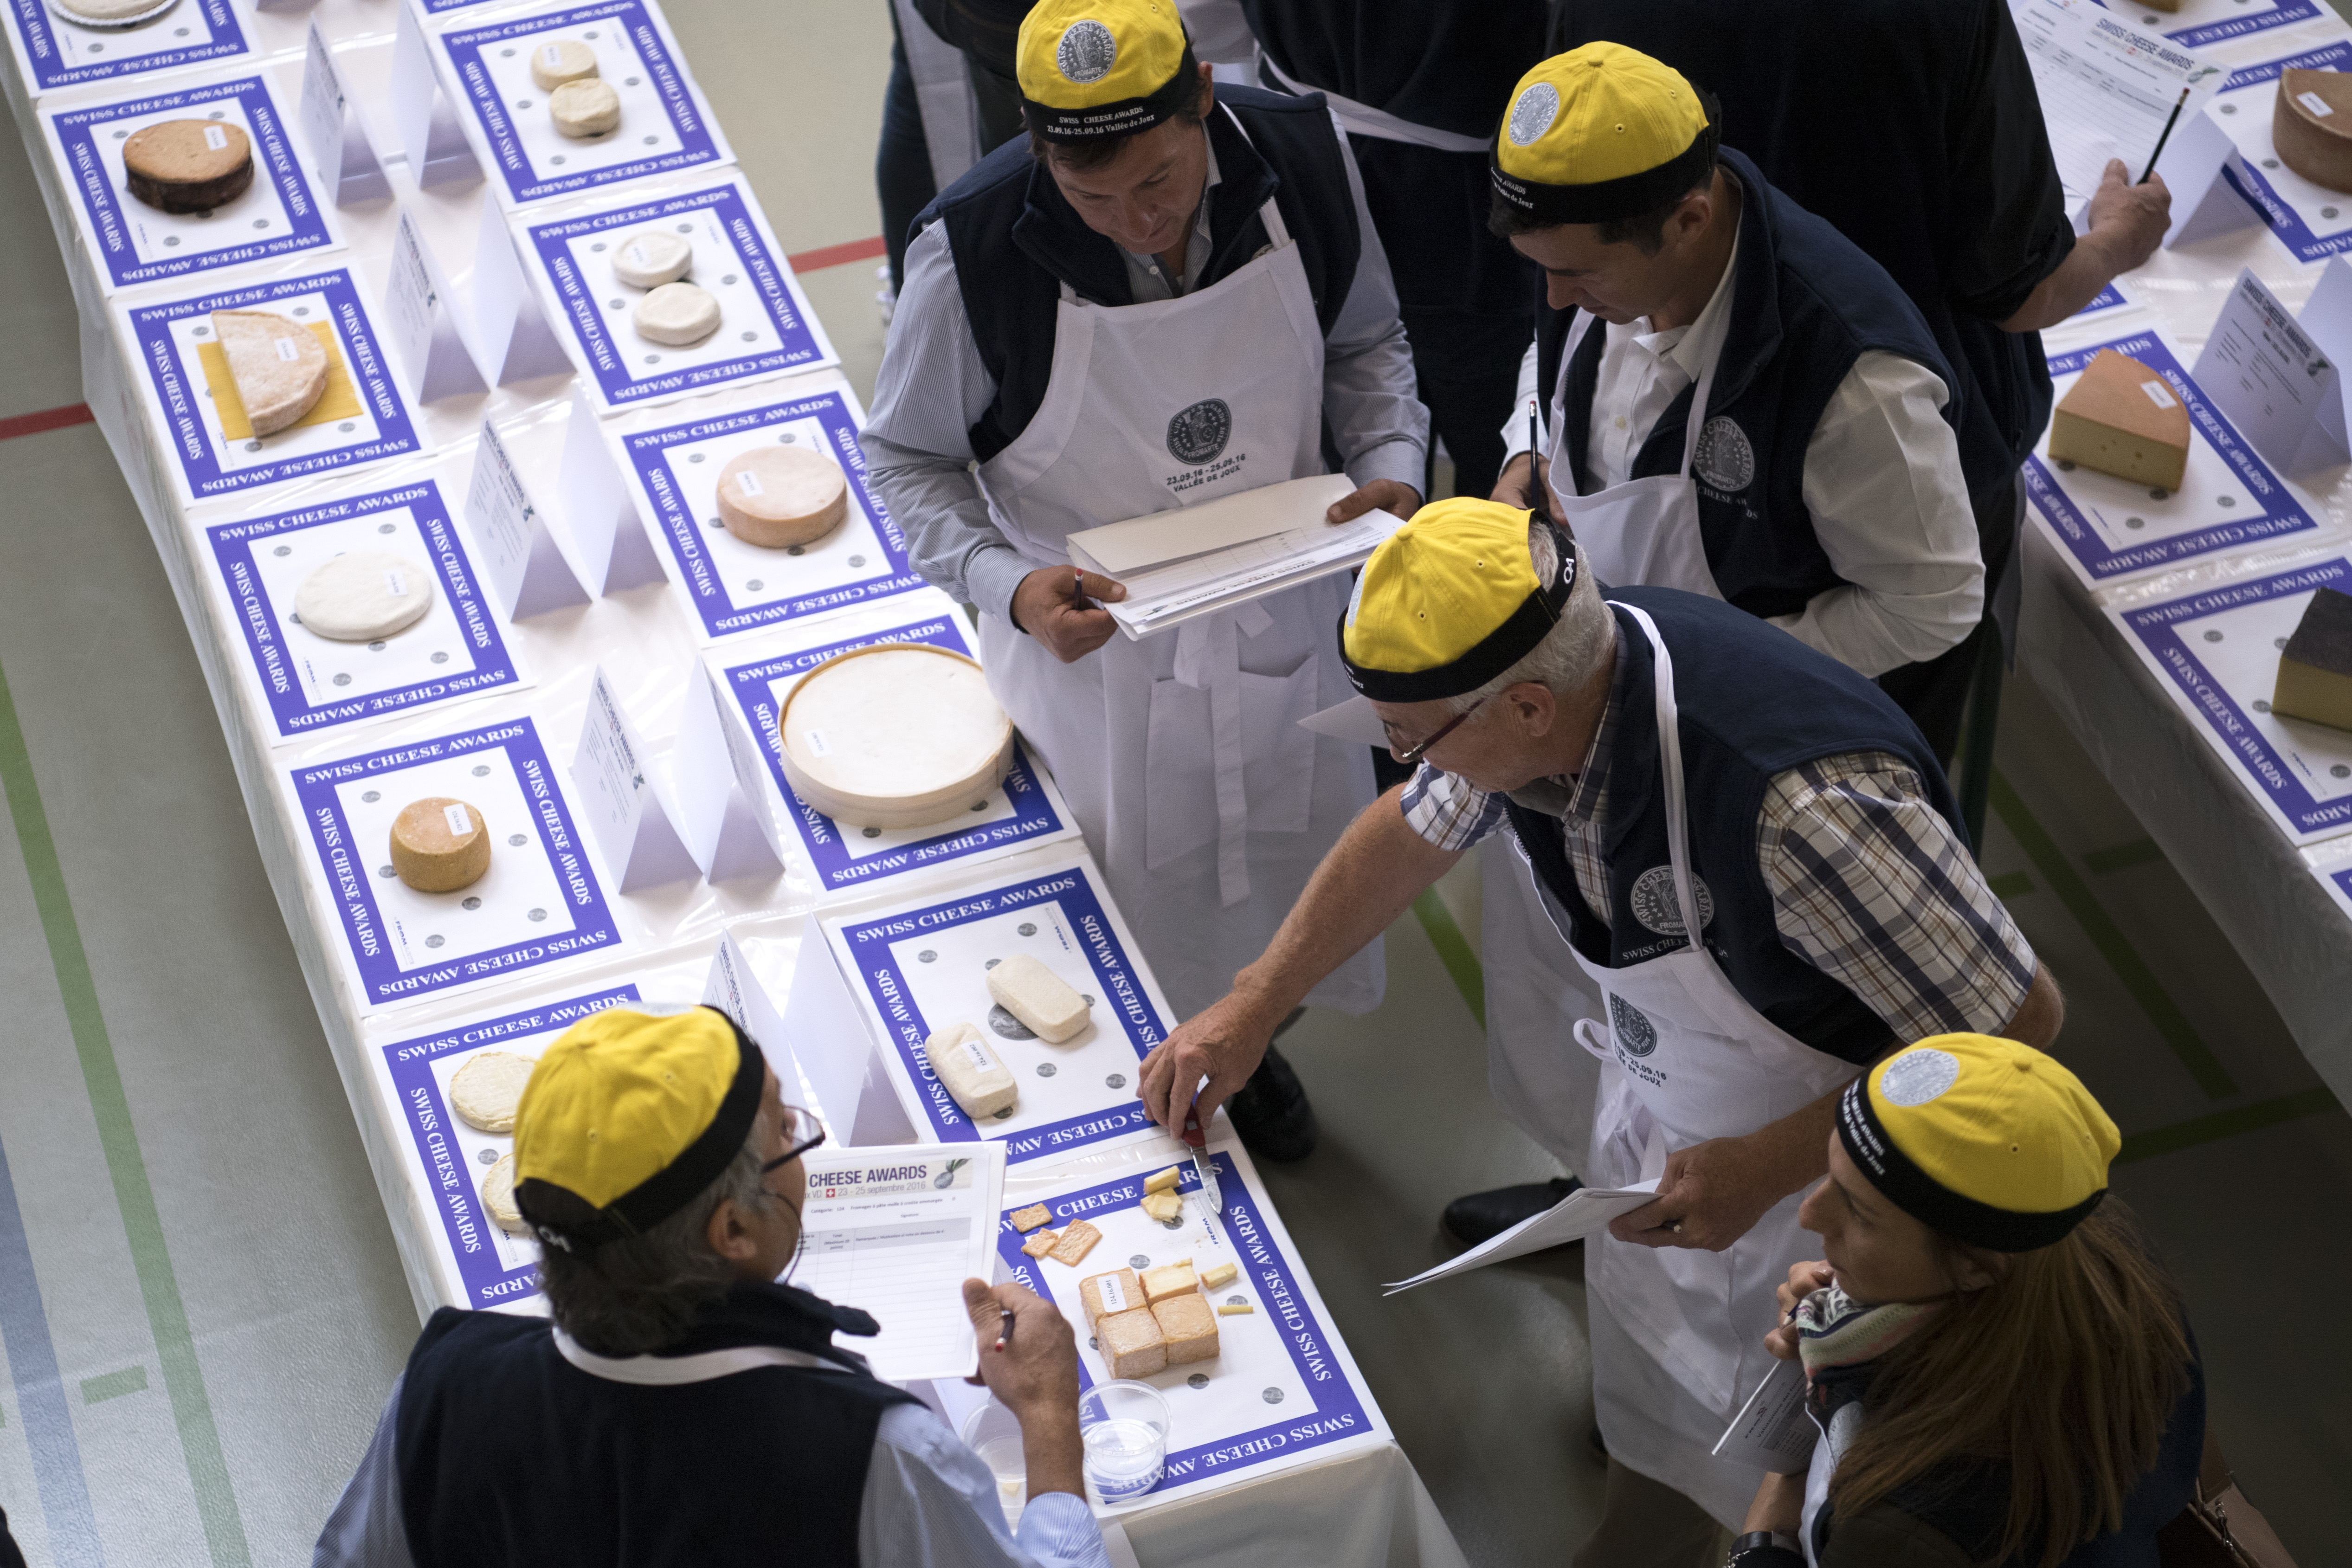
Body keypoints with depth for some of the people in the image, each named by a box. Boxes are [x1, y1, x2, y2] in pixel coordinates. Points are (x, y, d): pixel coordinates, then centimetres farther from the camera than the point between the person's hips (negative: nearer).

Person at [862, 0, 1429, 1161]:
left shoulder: (1302, 159, -19)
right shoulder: (976, 250, -29)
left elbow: (1363, 342, 2)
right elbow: (908, 459, -12)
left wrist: (1391, 464, -17)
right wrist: (1008, 586, -29)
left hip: (1279, 617, 4)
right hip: (1093, 638, -4)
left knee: (1280, 854, 26)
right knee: (1129, 903, 15)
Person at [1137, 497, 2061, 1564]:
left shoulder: (1802, 804, -46)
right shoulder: (1552, 687, -22)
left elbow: (2017, 1022, -33)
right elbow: (1416, 829, 3)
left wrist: (1767, 1168, -32)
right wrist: (1252, 1006, 6)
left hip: (1820, 1152, -6)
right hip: (1658, 1083, 7)